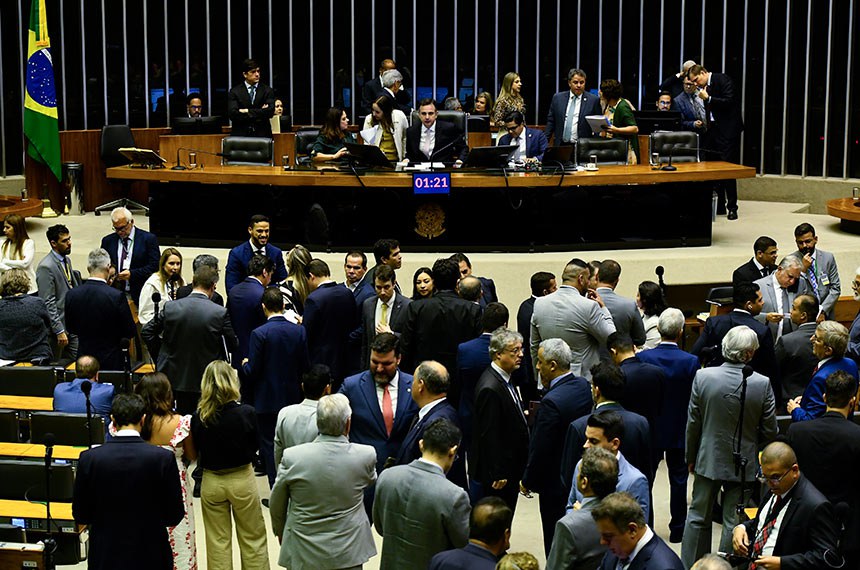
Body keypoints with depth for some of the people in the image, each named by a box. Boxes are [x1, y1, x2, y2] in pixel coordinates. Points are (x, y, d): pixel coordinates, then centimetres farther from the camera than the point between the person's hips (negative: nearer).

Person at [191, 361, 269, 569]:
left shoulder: (198, 417, -14)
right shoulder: (246, 413, -19)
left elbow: (197, 450, -1)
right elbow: (255, 445, -4)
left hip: (211, 481, 1)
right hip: (242, 480, -1)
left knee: (217, 542, 14)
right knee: (253, 540, 14)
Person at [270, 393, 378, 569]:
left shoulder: (292, 457, -17)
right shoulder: (366, 456, -15)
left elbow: (276, 506, -1)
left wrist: (280, 532, 18)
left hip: (303, 555, 0)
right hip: (348, 554, 0)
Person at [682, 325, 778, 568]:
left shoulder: (702, 377, -14)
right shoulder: (762, 384, -17)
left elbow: (692, 423, -6)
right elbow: (770, 431, -8)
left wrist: (691, 457, 8)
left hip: (708, 459, 1)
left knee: (698, 517, 16)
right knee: (734, 522, 11)